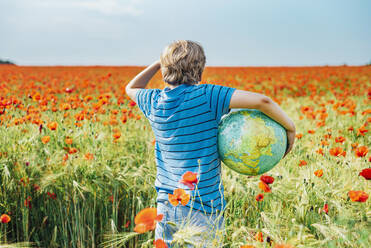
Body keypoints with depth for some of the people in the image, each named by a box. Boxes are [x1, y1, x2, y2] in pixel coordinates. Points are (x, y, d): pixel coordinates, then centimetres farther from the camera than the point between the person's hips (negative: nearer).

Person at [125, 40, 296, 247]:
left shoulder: (154, 102, 0)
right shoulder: (207, 96, -14)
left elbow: (131, 88, 24)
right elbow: (261, 100, -22)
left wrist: (161, 61, 20)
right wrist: (290, 128, -6)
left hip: (166, 205, 5)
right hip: (202, 210, -4)